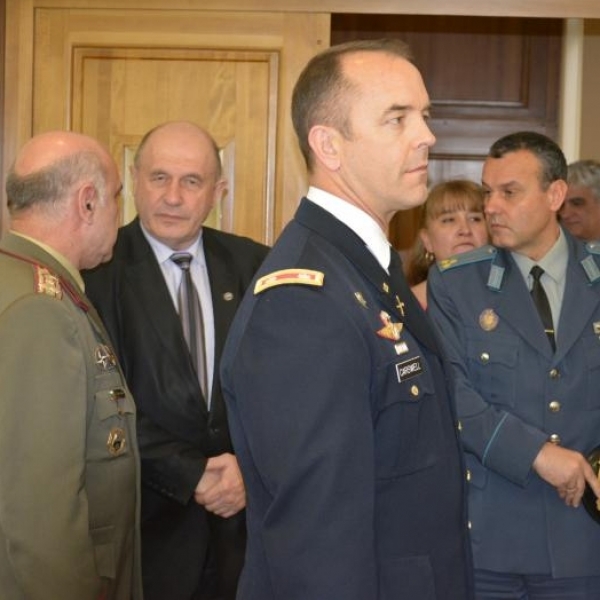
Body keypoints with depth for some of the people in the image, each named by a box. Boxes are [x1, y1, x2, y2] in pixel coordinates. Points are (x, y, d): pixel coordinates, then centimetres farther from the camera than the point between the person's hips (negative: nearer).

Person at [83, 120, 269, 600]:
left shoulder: (252, 264, 3)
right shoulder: (97, 268, -8)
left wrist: (249, 463, -11)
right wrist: (193, 475, -14)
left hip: (244, 514, 3)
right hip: (146, 522, -3)